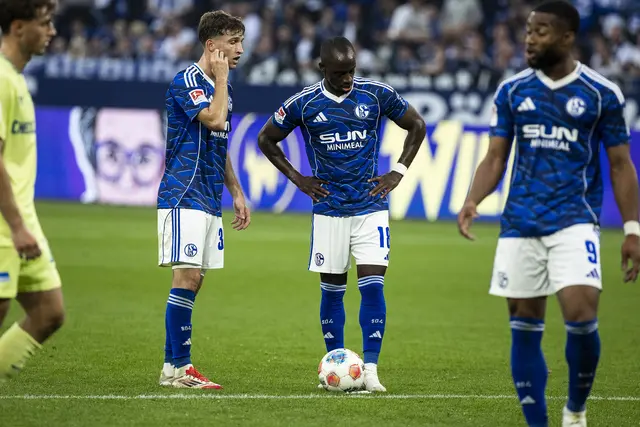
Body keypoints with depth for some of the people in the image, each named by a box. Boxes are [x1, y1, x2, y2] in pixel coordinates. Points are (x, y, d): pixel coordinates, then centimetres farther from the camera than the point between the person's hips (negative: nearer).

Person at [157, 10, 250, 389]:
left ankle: (176, 365, 9)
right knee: (188, 276, -13)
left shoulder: (221, 87, 18)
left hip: (209, 200, 9)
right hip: (184, 196, -9)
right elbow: (214, 119, -24)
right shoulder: (187, 81, -9)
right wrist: (221, 78, -12)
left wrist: (237, 193, 22)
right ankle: (177, 367, -12)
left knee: (194, 280, 7)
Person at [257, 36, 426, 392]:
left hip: (371, 206, -1)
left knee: (373, 285, -10)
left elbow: (417, 125, 10)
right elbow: (267, 139, 10)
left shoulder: (377, 95, -4)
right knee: (332, 289, 5)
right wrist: (297, 178, 3)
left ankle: (370, 370, -9)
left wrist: (399, 172, 2)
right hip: (329, 210, 1)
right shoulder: (304, 104, -4)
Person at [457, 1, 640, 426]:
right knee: (525, 327, 3)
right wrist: (472, 201, -9)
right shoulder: (512, 91, 7)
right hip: (520, 224, 3)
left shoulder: (602, 94, 0)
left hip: (574, 221, -3)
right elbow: (496, 157, 9)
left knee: (581, 316, -17)